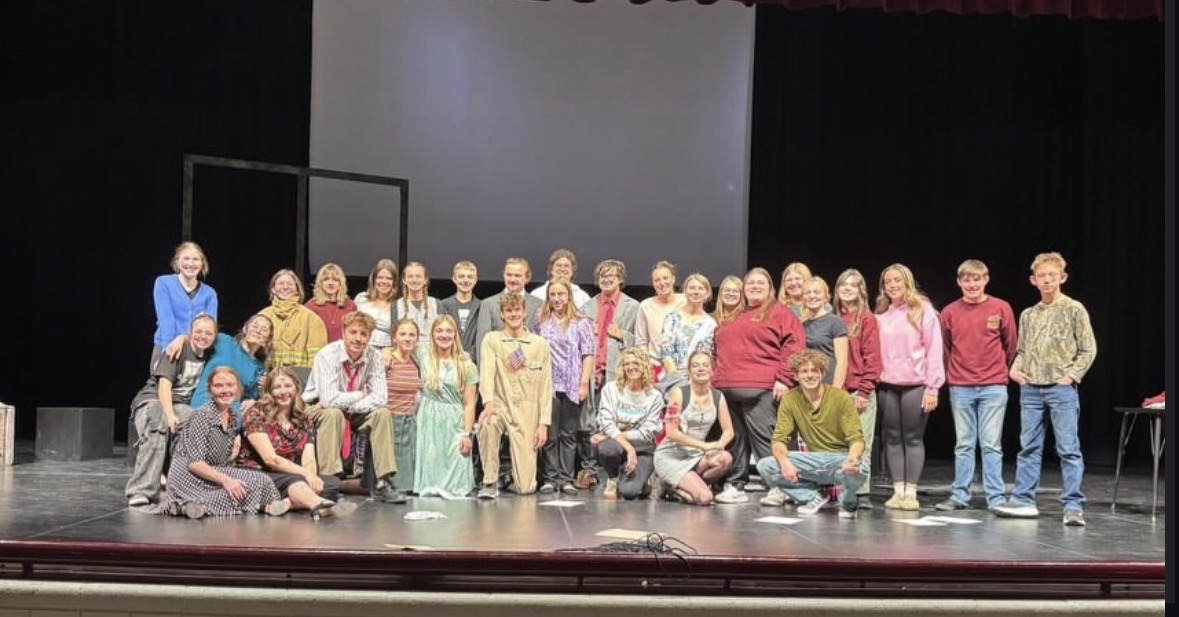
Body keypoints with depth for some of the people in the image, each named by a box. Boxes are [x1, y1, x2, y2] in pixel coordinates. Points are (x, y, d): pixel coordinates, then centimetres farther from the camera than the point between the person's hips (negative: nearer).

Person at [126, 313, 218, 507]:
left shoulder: (209, 355, 9)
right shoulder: (179, 349, -8)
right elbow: (164, 384, -18)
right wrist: (170, 415, -32)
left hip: (181, 405, 5)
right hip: (153, 400, -5)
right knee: (157, 434, -38)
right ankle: (141, 491, -40)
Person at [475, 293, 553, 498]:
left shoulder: (540, 344, 6)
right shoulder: (491, 339, 4)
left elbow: (546, 387, 4)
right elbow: (487, 371, -12)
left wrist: (543, 424, -3)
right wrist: (488, 402, -30)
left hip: (527, 413, 1)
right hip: (500, 405, 0)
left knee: (525, 487, -6)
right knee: (487, 424, -39)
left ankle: (520, 473, 34)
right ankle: (490, 482, -17)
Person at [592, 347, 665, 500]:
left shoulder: (654, 396, -2)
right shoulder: (610, 389, -3)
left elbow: (647, 433, -8)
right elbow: (608, 424, -12)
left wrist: (616, 435, -17)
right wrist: (629, 448, -25)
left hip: (643, 450, 0)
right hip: (616, 443, 0)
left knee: (628, 491, -26)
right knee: (607, 448, -38)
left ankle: (642, 483, 15)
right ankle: (613, 479, -2)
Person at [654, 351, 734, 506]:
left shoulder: (718, 397, 2)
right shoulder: (679, 393, -12)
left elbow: (728, 431, 5)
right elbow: (671, 433, -16)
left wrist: (719, 445, -17)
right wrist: (704, 445, -22)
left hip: (696, 456, 5)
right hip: (671, 456, -5)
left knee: (726, 459, -28)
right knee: (704, 497, -26)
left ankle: (690, 484, -3)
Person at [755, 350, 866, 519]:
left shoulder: (842, 398, -10)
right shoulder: (790, 399, -3)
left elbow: (856, 439, -13)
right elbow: (779, 439, -6)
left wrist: (853, 457, -38)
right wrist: (784, 461, -30)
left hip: (841, 457, -3)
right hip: (813, 459, 3)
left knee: (854, 471, -39)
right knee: (764, 466, -19)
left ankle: (847, 503, -1)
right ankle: (815, 495, 2)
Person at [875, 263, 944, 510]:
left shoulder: (923, 310, -1)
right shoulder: (881, 314, 13)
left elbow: (934, 349, -5)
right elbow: (876, 351, 12)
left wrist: (932, 387, -10)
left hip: (915, 385, -4)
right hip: (887, 385, 4)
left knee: (913, 437, -2)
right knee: (893, 437, 4)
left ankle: (911, 493, 2)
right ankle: (898, 491, 8)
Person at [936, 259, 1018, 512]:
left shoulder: (1001, 308, -1)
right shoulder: (949, 312, 2)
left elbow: (1011, 345, 9)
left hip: (993, 387, -2)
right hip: (960, 388, 2)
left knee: (991, 444, -1)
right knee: (963, 445, 8)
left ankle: (996, 498, 5)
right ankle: (960, 496, 13)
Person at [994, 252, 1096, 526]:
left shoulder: (1074, 309, 0)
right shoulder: (1028, 314, 12)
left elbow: (1088, 350, -1)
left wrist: (1070, 376, -10)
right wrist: (1015, 369, 2)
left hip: (1062, 389, -5)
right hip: (1031, 389, 5)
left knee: (1069, 449, -4)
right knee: (1029, 447, 8)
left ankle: (1073, 506, -2)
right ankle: (1023, 500, 13)